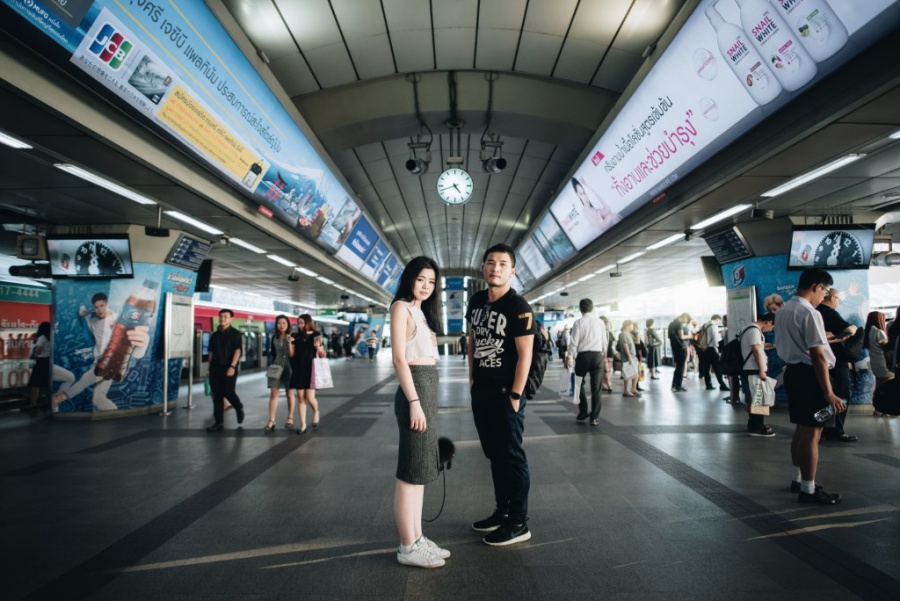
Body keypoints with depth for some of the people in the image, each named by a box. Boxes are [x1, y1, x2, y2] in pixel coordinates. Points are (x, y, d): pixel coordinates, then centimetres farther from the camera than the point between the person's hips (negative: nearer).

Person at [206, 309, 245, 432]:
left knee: (228, 392, -8)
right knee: (217, 396, 4)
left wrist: (232, 366, -20)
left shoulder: (235, 333, -3)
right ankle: (219, 422, 9)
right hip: (215, 369, 5)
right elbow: (211, 352, 17)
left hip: (229, 368, -5)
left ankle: (239, 408, 23)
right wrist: (210, 367, 12)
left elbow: (237, 351, -11)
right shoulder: (214, 335, 12)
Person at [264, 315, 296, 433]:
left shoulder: (291, 337, -3)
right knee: (273, 394, -4)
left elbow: (292, 354, -11)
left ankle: (290, 418, 19)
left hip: (288, 367, -2)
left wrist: (289, 343, -23)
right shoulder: (274, 338, 6)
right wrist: (270, 365, 11)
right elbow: (271, 353, 15)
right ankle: (271, 421, -5)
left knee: (289, 393, 8)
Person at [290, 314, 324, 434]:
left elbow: (322, 355, 2)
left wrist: (319, 347, -18)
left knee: (310, 398, -8)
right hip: (298, 369, 4)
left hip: (311, 369, -4)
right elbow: (292, 354, 9)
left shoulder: (316, 335, -1)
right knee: (300, 398, 3)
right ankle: (303, 425, 9)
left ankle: (316, 412, 25)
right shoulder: (297, 336, 8)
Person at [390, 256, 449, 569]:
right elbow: (399, 357, -16)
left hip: (428, 388, 10)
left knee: (421, 469, 14)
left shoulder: (421, 311, 18)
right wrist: (414, 402, -20)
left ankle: (417, 538, 24)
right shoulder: (401, 307, -8)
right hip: (415, 389, -10)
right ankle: (407, 547, 8)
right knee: (411, 471, -2)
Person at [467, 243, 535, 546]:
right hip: (480, 390, 7)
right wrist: (472, 378, 12)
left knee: (512, 457, 1)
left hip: (505, 393, -7)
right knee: (494, 454, 17)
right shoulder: (476, 301, 8)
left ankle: (518, 523, 12)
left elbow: (525, 354, -16)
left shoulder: (518, 307, -14)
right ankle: (502, 511, 30)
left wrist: (515, 394, -17)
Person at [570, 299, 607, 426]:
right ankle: (595, 417, 8)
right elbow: (604, 341, 7)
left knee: (580, 385, 15)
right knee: (596, 388, 6)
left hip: (583, 355, -2)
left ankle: (582, 414, 18)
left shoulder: (579, 323, -6)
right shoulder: (600, 322, 2)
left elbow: (574, 342, -7)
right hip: (597, 355, 2)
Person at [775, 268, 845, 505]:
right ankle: (808, 489, 7)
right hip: (809, 374, -9)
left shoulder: (782, 311, 11)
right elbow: (817, 355, -21)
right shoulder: (809, 313, -18)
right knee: (811, 432, -1)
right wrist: (828, 392, -19)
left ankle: (797, 479, 33)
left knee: (801, 429, 20)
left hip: (792, 371, 9)